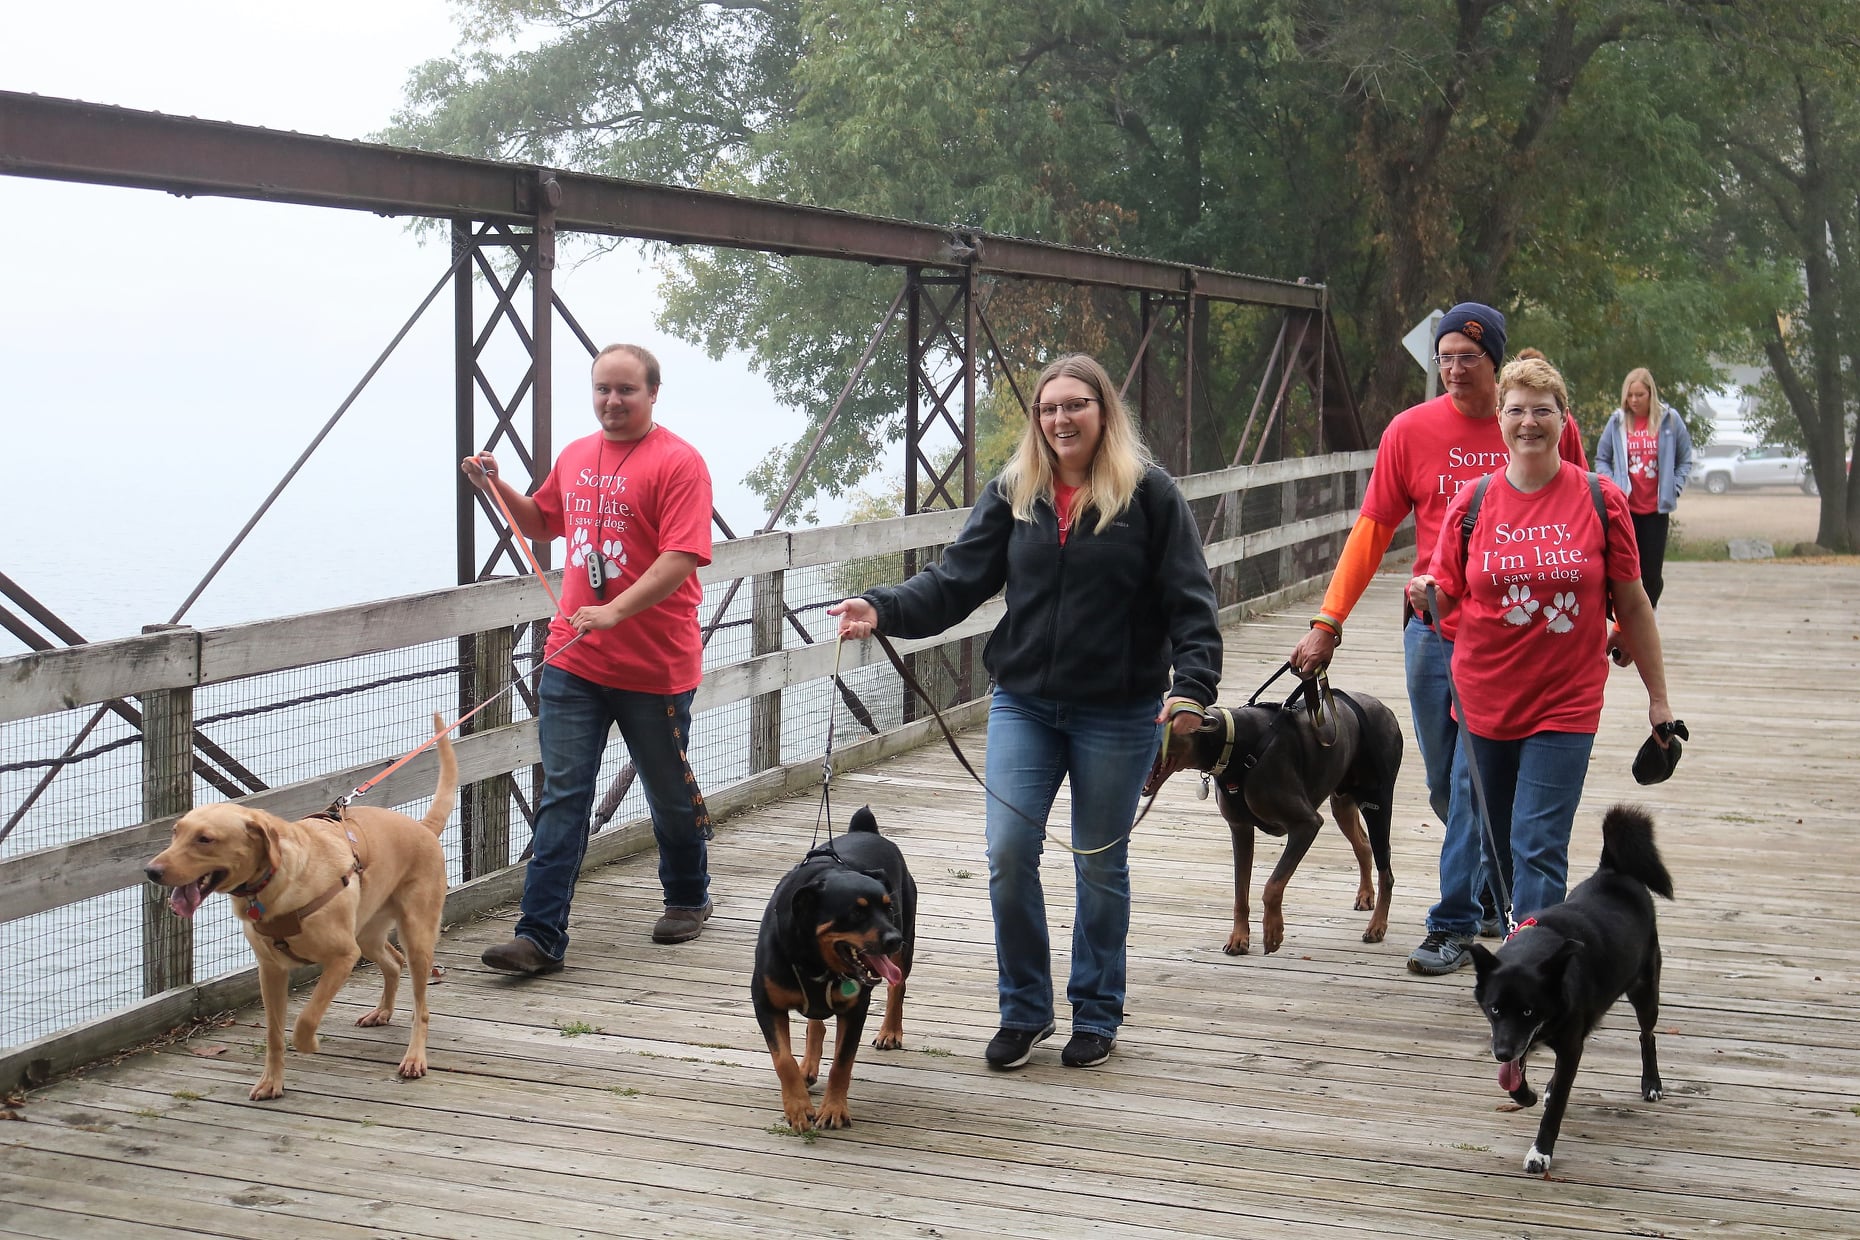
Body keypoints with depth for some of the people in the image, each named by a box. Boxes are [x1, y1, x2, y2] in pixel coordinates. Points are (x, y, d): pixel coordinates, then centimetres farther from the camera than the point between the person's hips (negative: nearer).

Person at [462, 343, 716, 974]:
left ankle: (688, 898, 36)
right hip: (573, 661, 5)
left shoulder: (678, 462, -11)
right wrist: (496, 486, 12)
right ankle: (541, 934, -4)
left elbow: (681, 558, -21)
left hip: (655, 666, -5)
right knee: (562, 796, -2)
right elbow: (541, 522, 29)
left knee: (670, 793, 13)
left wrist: (614, 611, -30)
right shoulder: (576, 456, 11)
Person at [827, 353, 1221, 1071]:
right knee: (1008, 853, -5)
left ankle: (1096, 1014, 24)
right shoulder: (1013, 494, 5)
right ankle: (1024, 1010, 12)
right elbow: (957, 580, 1)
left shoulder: (1148, 494, -5)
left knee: (1101, 864, 8)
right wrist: (883, 610, -15)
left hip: (1119, 714, -3)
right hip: (1024, 704, 3)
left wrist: (1193, 684, -21)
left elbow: (1189, 601, -8)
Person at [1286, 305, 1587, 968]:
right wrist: (1328, 622, -2)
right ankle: (1495, 894, 32)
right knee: (1446, 784, 10)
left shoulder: (1550, 427, -2)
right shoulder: (1411, 430, 0)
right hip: (1434, 629, 2)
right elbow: (1372, 529, 3)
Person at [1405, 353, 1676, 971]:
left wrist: (1658, 697, 4)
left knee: (1538, 844, -7)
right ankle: (1453, 931, 39)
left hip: (1565, 703, -2)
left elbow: (1632, 604, 2)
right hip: (1484, 694, 2)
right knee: (1473, 824, 16)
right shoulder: (1472, 503, 0)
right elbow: (1447, 597, 8)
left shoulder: (1600, 499, -4)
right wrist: (1426, 595, -17)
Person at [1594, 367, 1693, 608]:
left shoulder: (1670, 420, 0)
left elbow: (1685, 460, 9)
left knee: (1651, 571, 2)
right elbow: (1602, 458, 11)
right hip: (1625, 506, 0)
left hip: (1656, 508, 0)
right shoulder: (1617, 421, 2)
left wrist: (1673, 489, -2)